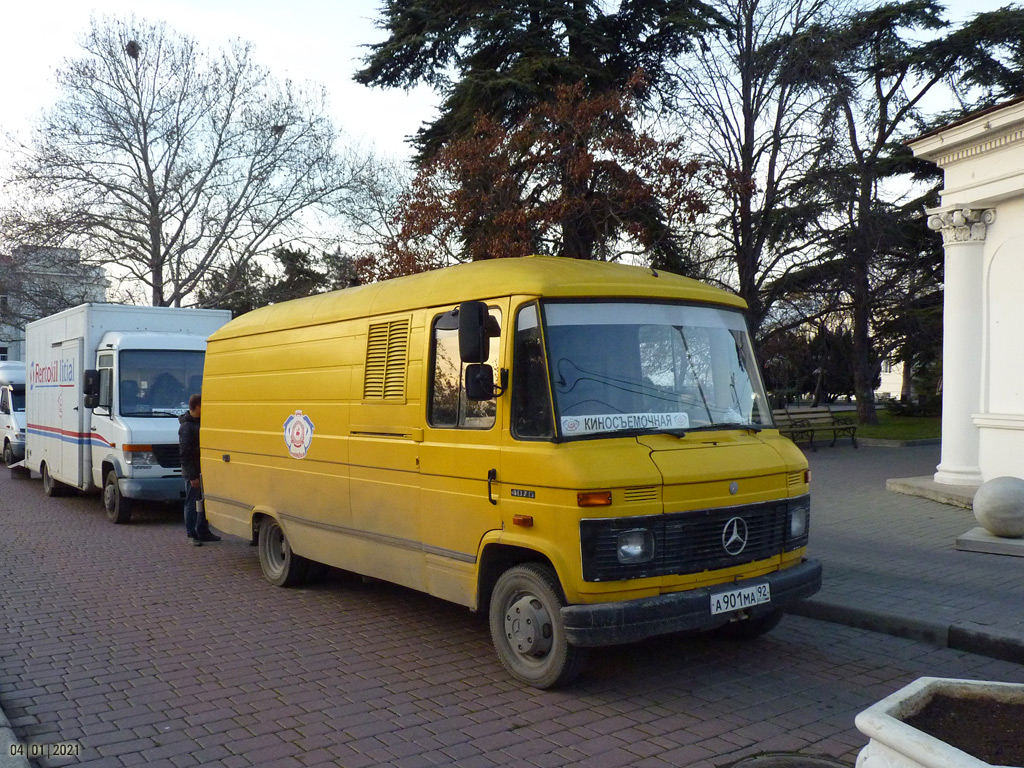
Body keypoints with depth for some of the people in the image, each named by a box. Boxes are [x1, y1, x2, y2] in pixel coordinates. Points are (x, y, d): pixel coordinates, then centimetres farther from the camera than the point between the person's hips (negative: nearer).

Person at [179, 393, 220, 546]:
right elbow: (185, 454, -19)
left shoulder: (201, 422, 12)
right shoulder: (186, 427, -17)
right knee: (192, 504, 1)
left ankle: (203, 532, 24)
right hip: (193, 472, -9)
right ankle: (191, 535, 10)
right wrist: (192, 476, -20)